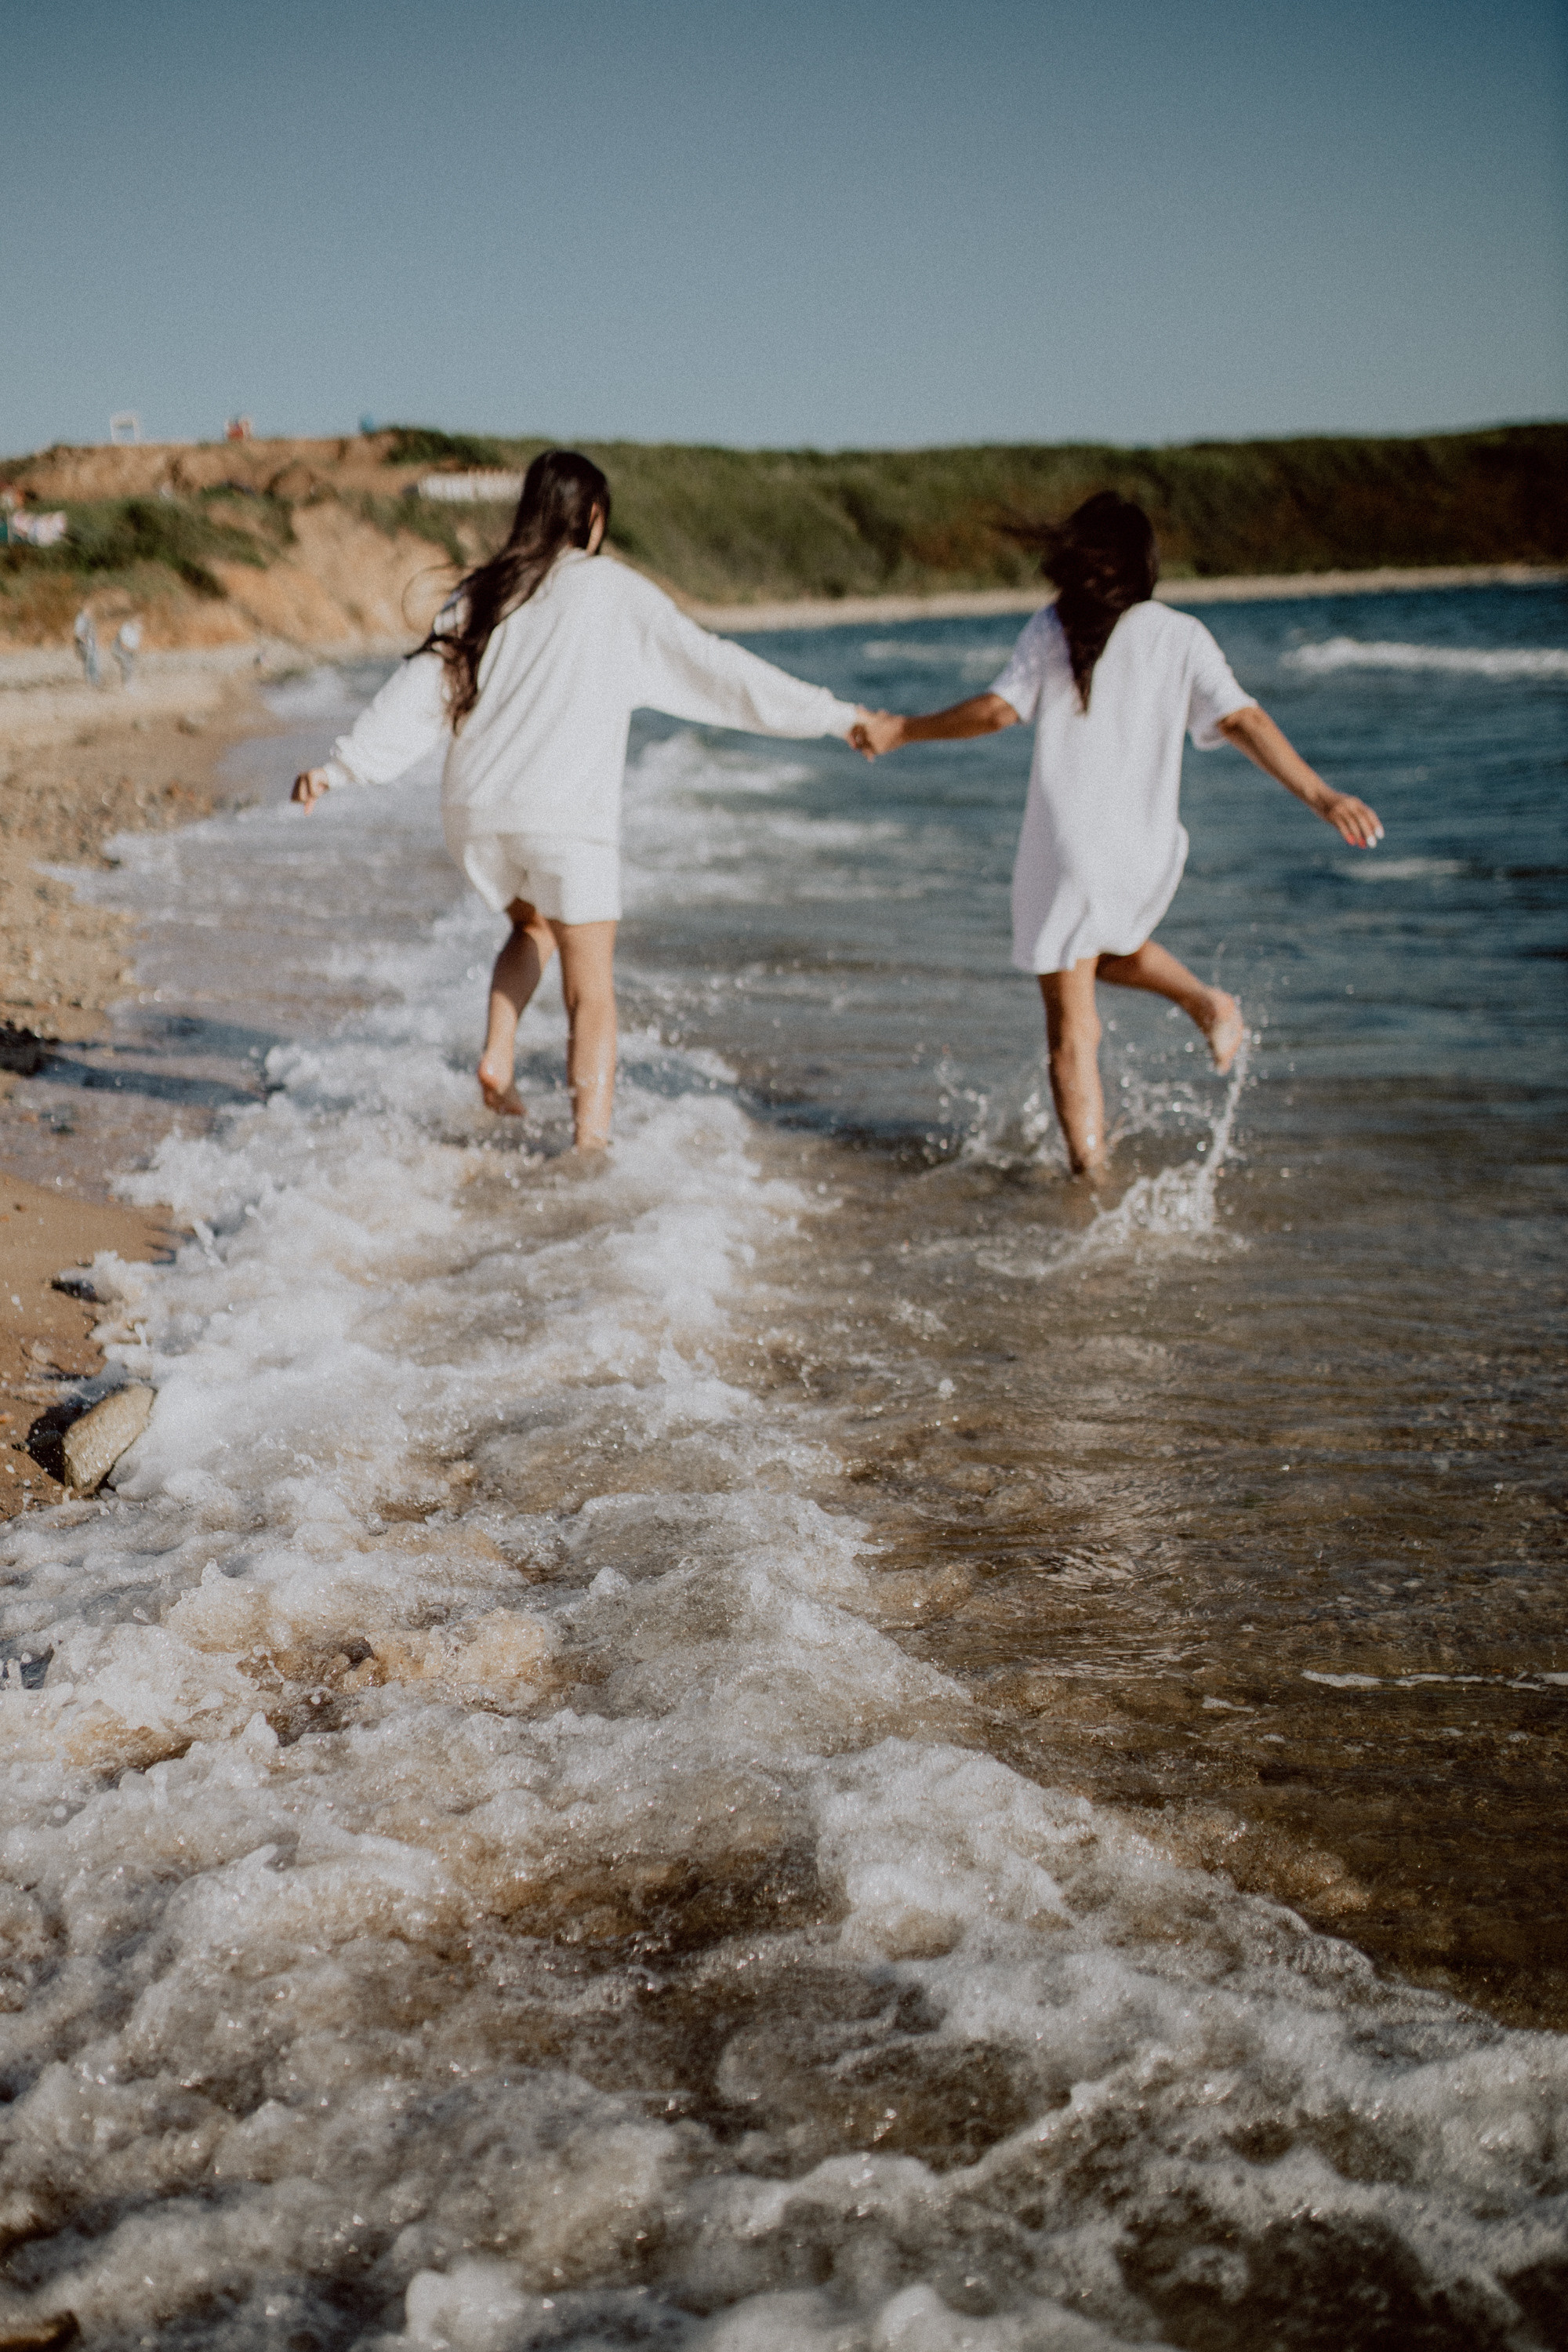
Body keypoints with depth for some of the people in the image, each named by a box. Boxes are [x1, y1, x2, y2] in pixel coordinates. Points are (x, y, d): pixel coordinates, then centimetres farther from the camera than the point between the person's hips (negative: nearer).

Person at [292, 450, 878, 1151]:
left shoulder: (483, 594, 12)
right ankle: (590, 1139, -7)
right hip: (563, 815, -5)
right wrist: (834, 715, 4)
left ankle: (497, 1055, 11)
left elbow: (417, 690, 9)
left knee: (533, 926, 31)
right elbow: (716, 668, 0)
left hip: (475, 810, 5)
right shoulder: (614, 592, 0)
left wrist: (339, 766, 16)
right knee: (591, 991, 2)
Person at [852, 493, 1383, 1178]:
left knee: (1071, 1031, 3)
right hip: (1147, 848, 3)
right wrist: (1319, 794, -14)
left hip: (1067, 846, -3)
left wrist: (901, 731, 4)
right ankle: (1204, 999, 9)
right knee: (1109, 947, 34)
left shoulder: (1055, 630, 0)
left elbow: (997, 710, -8)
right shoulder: (1181, 636, 3)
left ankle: (1091, 1174, -1)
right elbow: (1243, 721, -9)